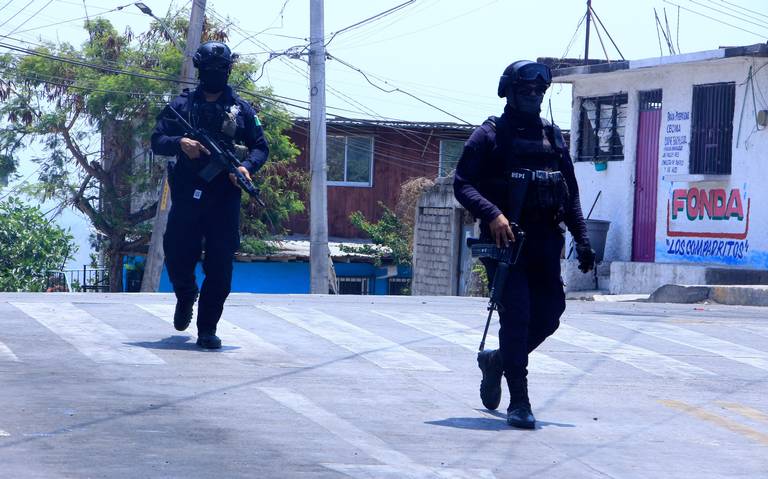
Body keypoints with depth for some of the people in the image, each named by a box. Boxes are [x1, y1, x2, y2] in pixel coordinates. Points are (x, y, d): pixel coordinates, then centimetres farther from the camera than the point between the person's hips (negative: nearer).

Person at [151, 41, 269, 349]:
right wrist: (180, 143, -17)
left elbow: (261, 147, 11)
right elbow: (157, 141, 4)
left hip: (225, 200, 0)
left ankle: (208, 329, 3)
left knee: (220, 269, -5)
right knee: (177, 260, 3)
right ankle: (186, 297, 36)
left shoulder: (242, 110, 10)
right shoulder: (181, 105, 9)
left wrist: (247, 166, -10)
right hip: (186, 197, 0)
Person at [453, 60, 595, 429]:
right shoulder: (490, 135, 1)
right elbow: (462, 184, -7)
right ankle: (518, 403, -5)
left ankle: (497, 361, 31)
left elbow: (571, 194, 19)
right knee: (516, 315, -10)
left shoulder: (552, 136, 17)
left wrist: (582, 240, 11)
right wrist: (492, 214, -23)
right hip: (504, 240, -5)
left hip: (544, 243, 5)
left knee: (548, 315, 4)